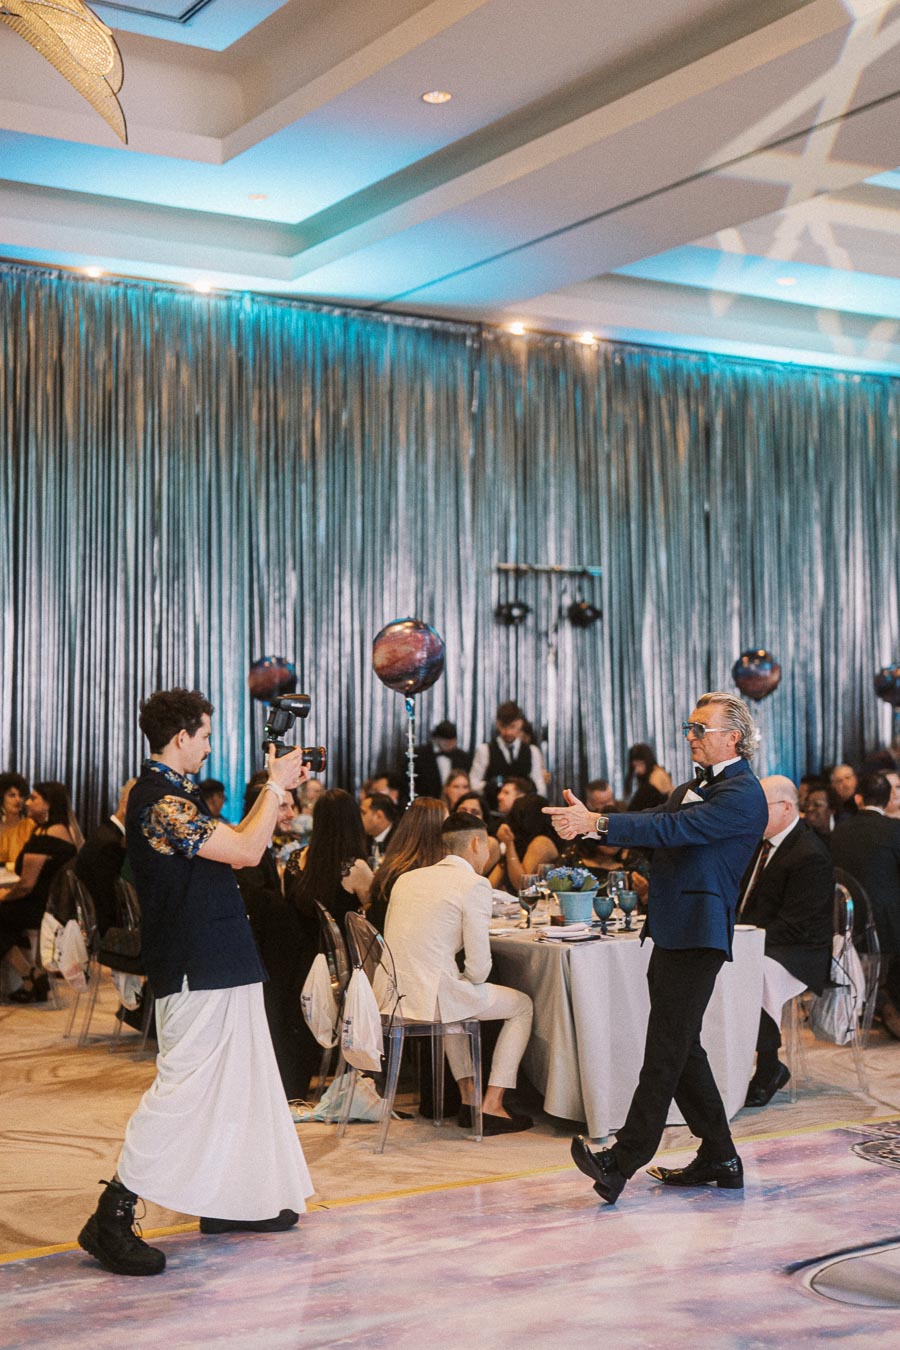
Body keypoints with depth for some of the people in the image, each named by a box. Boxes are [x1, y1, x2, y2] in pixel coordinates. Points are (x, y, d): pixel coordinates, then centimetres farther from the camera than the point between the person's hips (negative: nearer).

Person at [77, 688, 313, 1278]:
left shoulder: (176, 796, 15)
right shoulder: (160, 801, -18)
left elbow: (233, 845, 19)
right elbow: (246, 852, -21)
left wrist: (276, 790, 15)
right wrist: (276, 788, -9)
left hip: (220, 962, 11)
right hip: (196, 969, -11)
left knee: (235, 1077, 16)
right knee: (183, 1084, -10)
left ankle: (231, 1198, 26)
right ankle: (112, 1217, -6)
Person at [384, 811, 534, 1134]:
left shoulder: (407, 878, 14)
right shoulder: (474, 884, -7)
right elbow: (479, 967, -12)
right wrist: (470, 981, 12)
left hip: (392, 994, 7)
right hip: (430, 996, -7)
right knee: (522, 1004, 15)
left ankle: (468, 1097, 36)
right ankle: (491, 1106, 13)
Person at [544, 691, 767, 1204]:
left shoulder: (742, 793, -12)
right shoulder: (699, 786, 20)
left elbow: (673, 830, -22)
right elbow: (657, 820, 11)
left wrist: (596, 823, -25)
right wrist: (587, 822, -6)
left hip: (696, 937, -10)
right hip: (673, 932, 10)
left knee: (666, 1049, -9)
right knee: (681, 1048, 13)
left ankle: (622, 1162, -9)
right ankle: (719, 1159, 22)